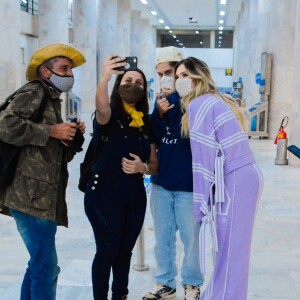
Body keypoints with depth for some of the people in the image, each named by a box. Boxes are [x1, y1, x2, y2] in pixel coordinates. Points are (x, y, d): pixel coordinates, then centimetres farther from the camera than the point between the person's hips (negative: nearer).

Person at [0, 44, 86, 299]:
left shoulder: (53, 101, 22)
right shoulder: (33, 92, -5)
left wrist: (72, 136, 7)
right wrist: (52, 131, -16)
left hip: (42, 196, 10)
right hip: (31, 196, -10)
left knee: (40, 264, 15)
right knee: (46, 266, -7)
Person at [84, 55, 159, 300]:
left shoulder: (146, 124, 8)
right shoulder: (109, 116, -7)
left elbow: (155, 165, 12)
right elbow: (102, 108, -34)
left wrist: (142, 167, -11)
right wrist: (104, 79, -52)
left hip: (135, 197, 5)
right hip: (103, 195, -5)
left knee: (125, 251, 15)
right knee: (107, 251, -4)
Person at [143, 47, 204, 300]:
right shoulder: (162, 99, 8)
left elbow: (185, 134, -19)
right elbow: (153, 139, 5)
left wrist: (173, 101, -18)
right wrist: (159, 114, -11)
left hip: (188, 182, -5)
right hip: (161, 180, 5)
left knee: (190, 237, 7)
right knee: (162, 236, 14)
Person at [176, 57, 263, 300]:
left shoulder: (198, 104, -9)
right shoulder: (215, 101, 19)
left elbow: (203, 155, -15)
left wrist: (201, 201, -14)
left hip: (234, 179, -9)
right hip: (244, 175, 9)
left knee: (229, 250, -3)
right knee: (233, 249, 14)